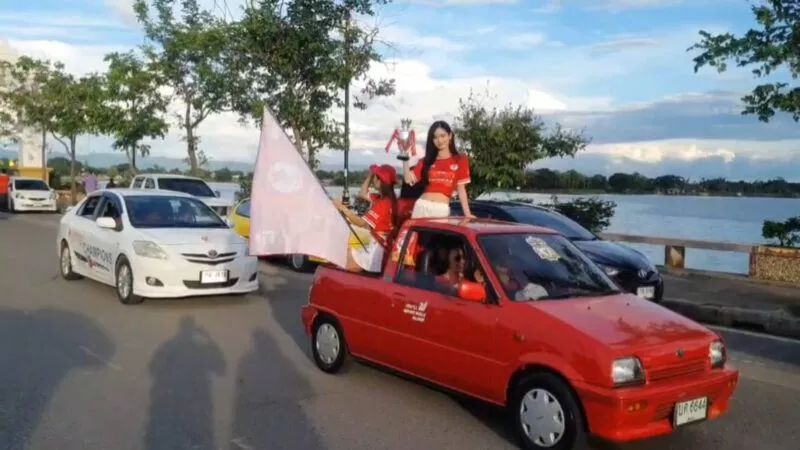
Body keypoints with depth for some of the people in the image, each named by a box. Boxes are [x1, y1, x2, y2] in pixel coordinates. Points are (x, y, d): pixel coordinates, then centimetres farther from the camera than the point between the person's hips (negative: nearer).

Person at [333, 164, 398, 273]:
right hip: (377, 246, 10)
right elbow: (363, 194, 26)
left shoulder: (384, 203, -21)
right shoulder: (382, 199, 9)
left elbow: (362, 222, -24)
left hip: (378, 249, -10)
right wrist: (370, 176, 14)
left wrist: (342, 208, -21)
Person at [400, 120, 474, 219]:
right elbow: (409, 179, 2)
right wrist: (404, 154, -3)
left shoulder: (459, 160, 7)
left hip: (442, 209, -2)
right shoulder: (427, 160, 13)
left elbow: (461, 189, 7)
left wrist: (467, 214, 0)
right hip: (422, 206, 2)